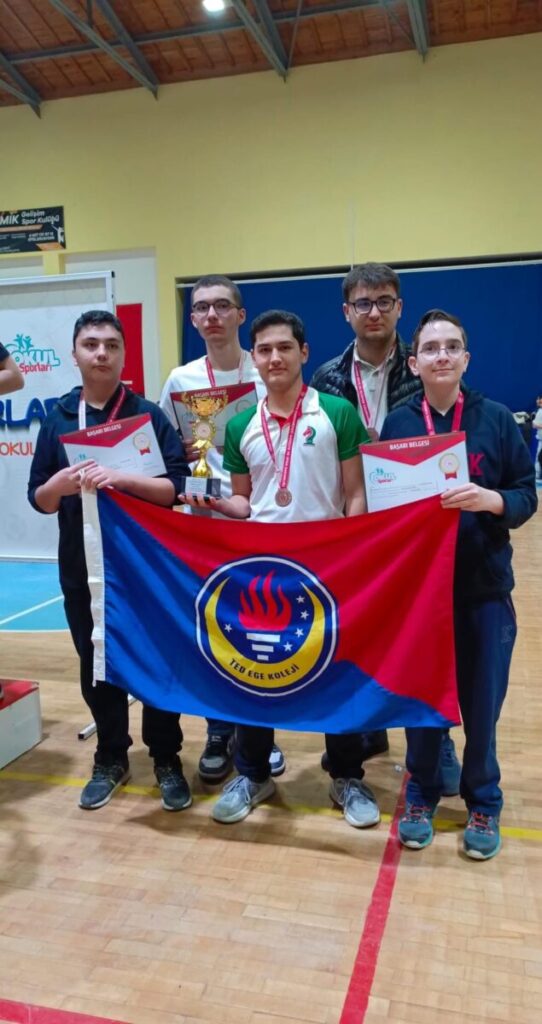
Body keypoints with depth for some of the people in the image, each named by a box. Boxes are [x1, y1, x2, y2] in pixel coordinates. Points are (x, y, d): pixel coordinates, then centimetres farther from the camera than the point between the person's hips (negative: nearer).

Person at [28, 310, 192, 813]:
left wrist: (121, 478, -24)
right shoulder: (57, 418, 4)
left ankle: (167, 760, 24)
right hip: (82, 568, 3)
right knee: (96, 666, 13)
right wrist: (61, 483, -17)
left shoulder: (149, 415, -4)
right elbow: (39, 499, 5)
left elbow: (177, 487, -11)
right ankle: (111, 758, 31)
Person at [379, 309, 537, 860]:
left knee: (481, 700, 9)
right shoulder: (397, 423, -1)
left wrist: (492, 499, -21)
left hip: (484, 585, 0)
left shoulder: (496, 419, -2)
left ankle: (483, 802, 31)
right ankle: (421, 794, 32)